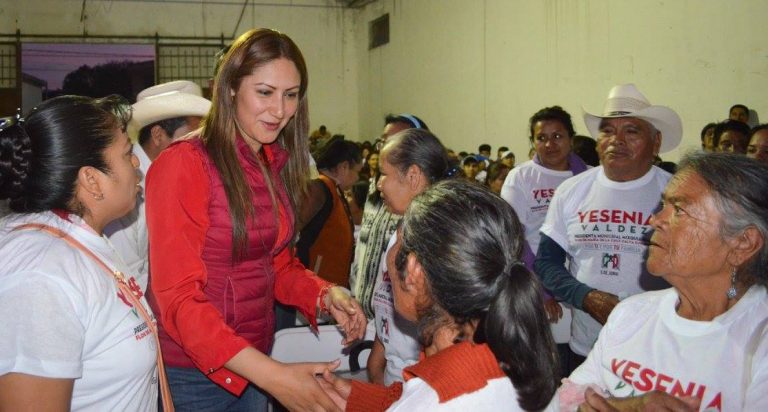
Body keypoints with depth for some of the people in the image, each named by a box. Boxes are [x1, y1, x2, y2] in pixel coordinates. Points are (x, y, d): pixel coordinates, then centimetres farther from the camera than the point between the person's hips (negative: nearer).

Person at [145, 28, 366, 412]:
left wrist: (324, 294, -8)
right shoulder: (183, 165, -18)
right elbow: (178, 297, -20)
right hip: (193, 374, -6)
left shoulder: (276, 166, 4)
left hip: (253, 361, 6)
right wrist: (270, 374, -28)